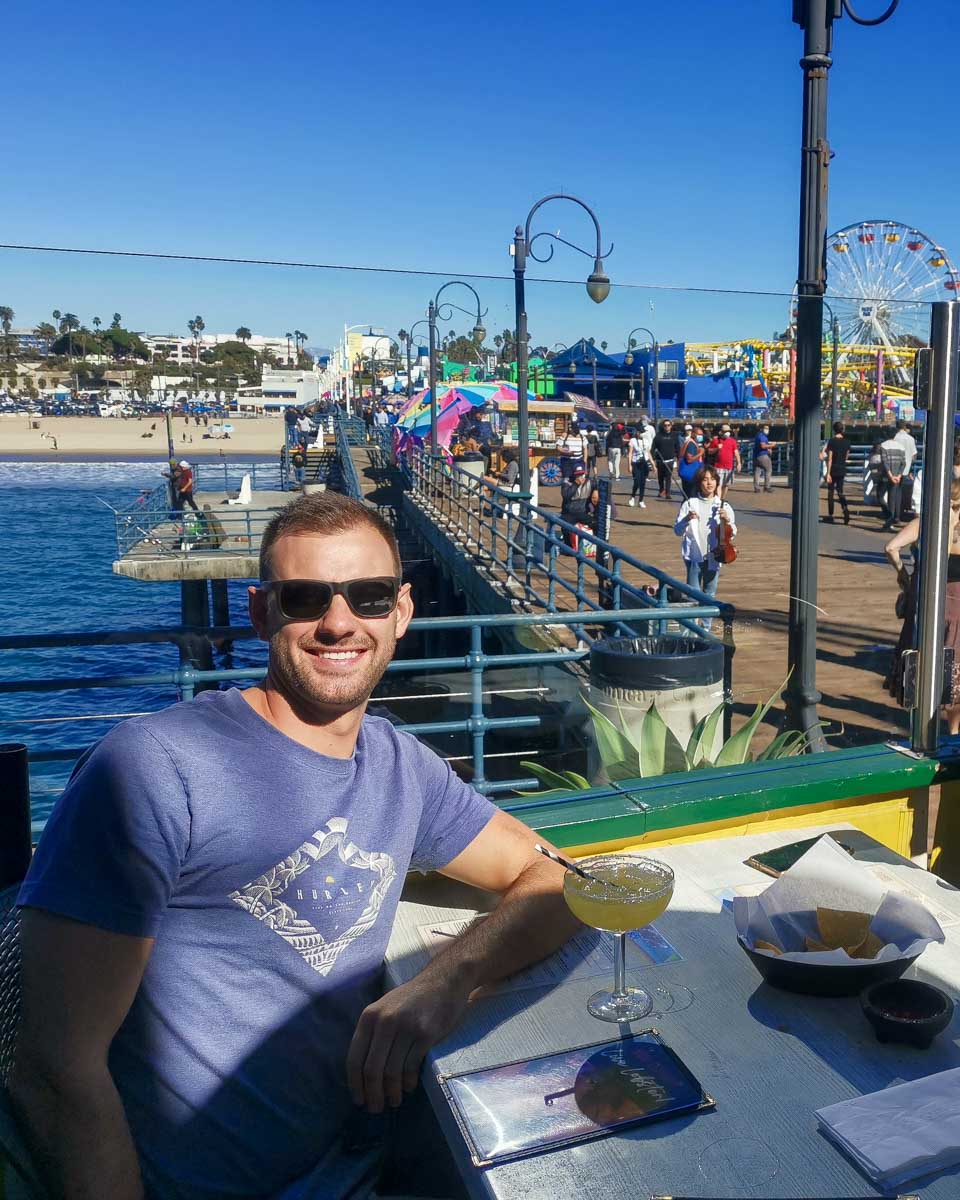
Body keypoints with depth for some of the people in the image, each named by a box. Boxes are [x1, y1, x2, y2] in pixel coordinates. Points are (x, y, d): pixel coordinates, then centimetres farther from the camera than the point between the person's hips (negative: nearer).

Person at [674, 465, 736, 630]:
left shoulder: (723, 506, 3)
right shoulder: (690, 504, -2)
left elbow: (732, 534, 7)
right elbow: (677, 531, -2)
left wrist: (727, 521, -13)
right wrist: (687, 519, -20)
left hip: (714, 556, 2)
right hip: (694, 556, -2)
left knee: (709, 594, 9)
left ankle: (706, 628, 21)